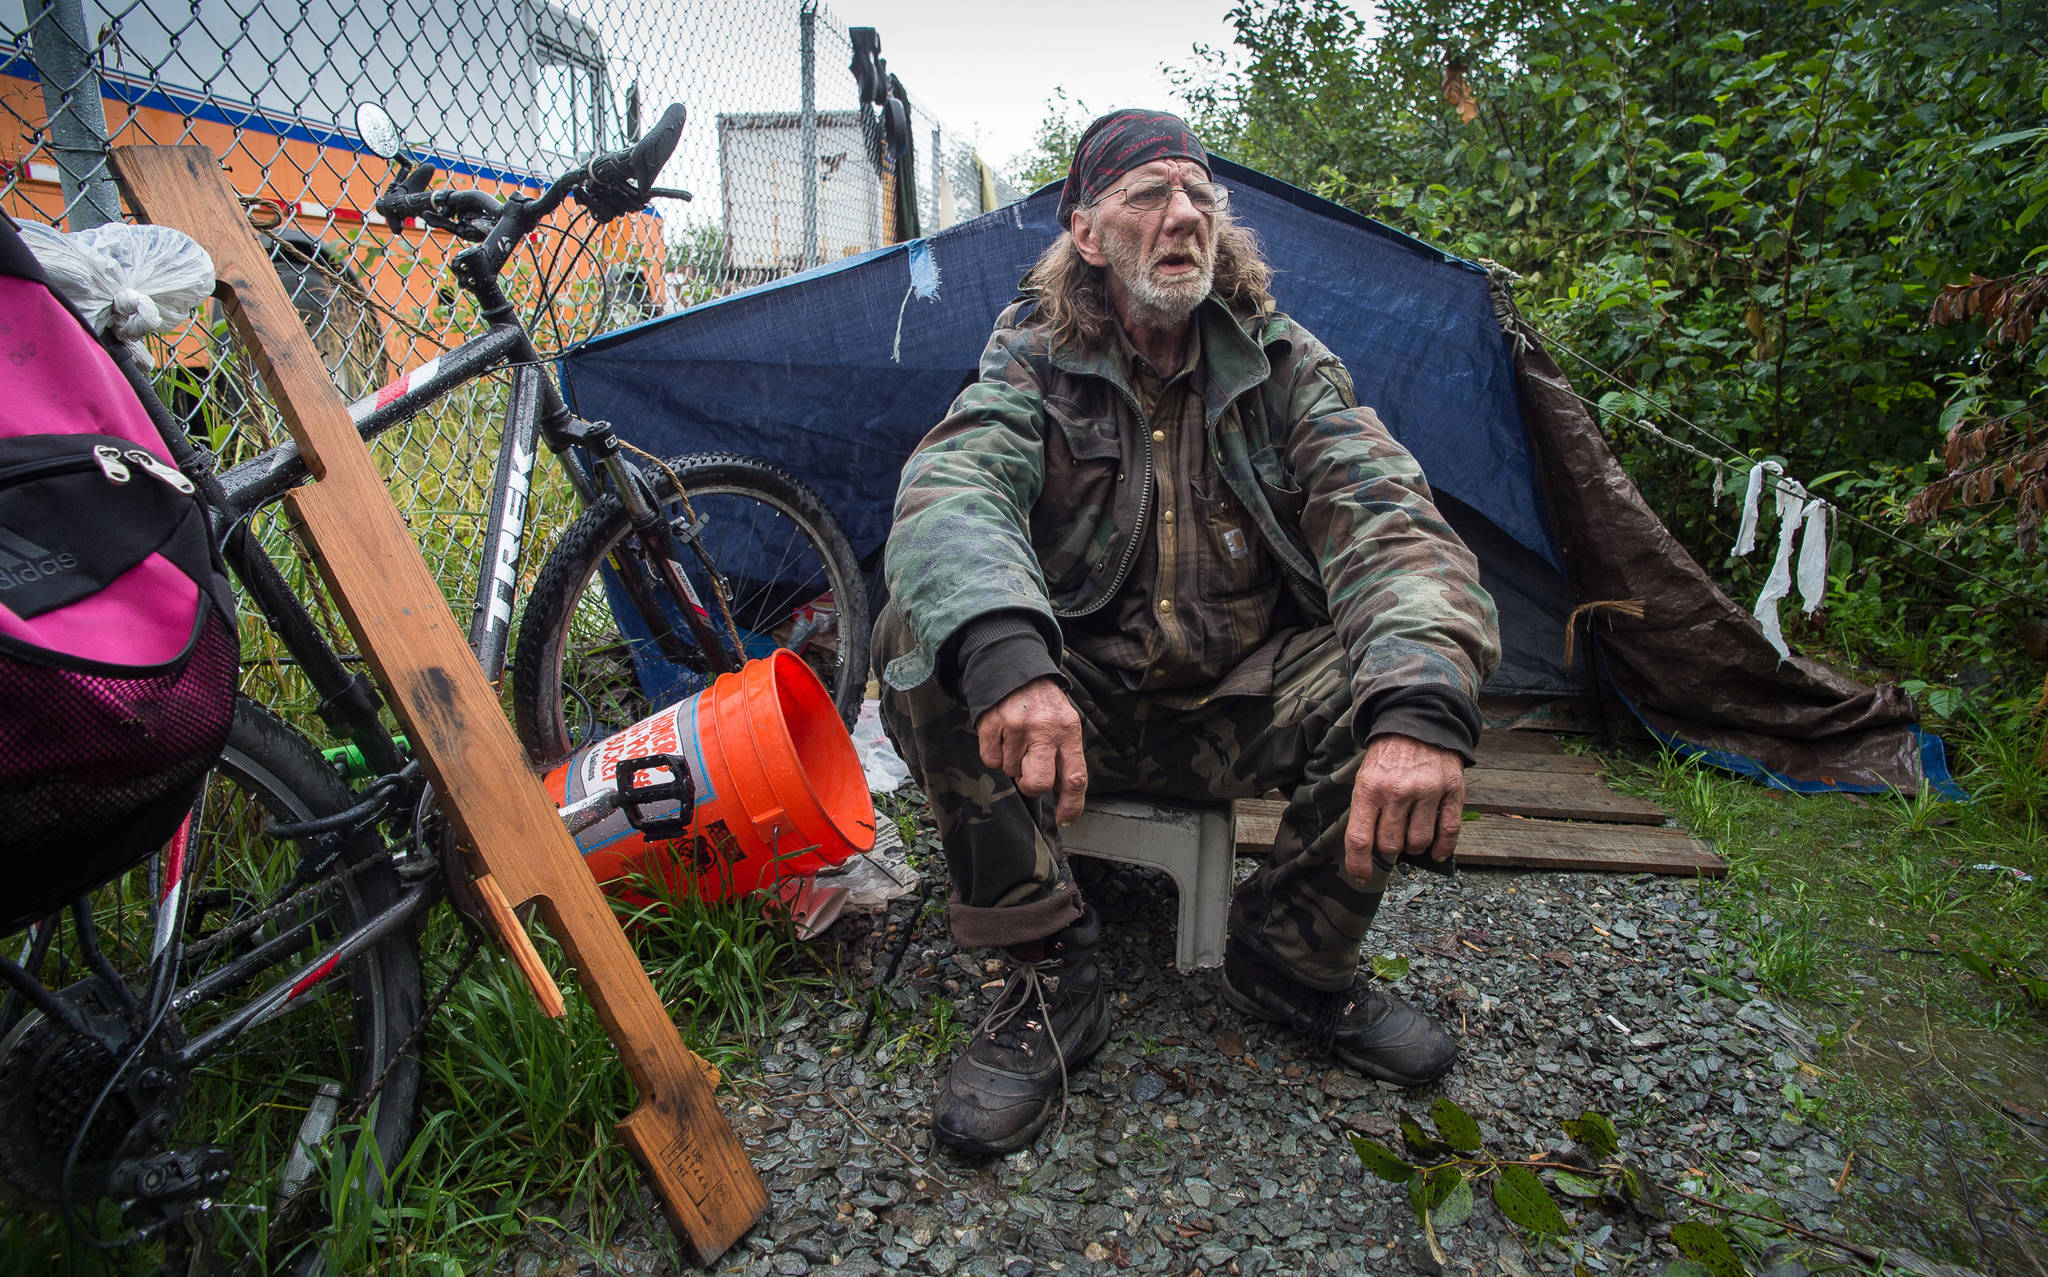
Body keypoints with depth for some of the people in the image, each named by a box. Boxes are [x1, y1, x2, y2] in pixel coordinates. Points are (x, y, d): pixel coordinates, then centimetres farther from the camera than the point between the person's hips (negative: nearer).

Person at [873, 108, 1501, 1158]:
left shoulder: (1285, 367, -1)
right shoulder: (1033, 363, -4)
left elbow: (1388, 523, -16)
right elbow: (951, 488, -26)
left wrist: (1421, 706, -38)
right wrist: (1003, 651, -50)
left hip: (1237, 709, 2)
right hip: (1073, 703, -1)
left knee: (1412, 661, -25)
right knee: (922, 641, -28)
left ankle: (1289, 961, -1)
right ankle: (1051, 978, -14)